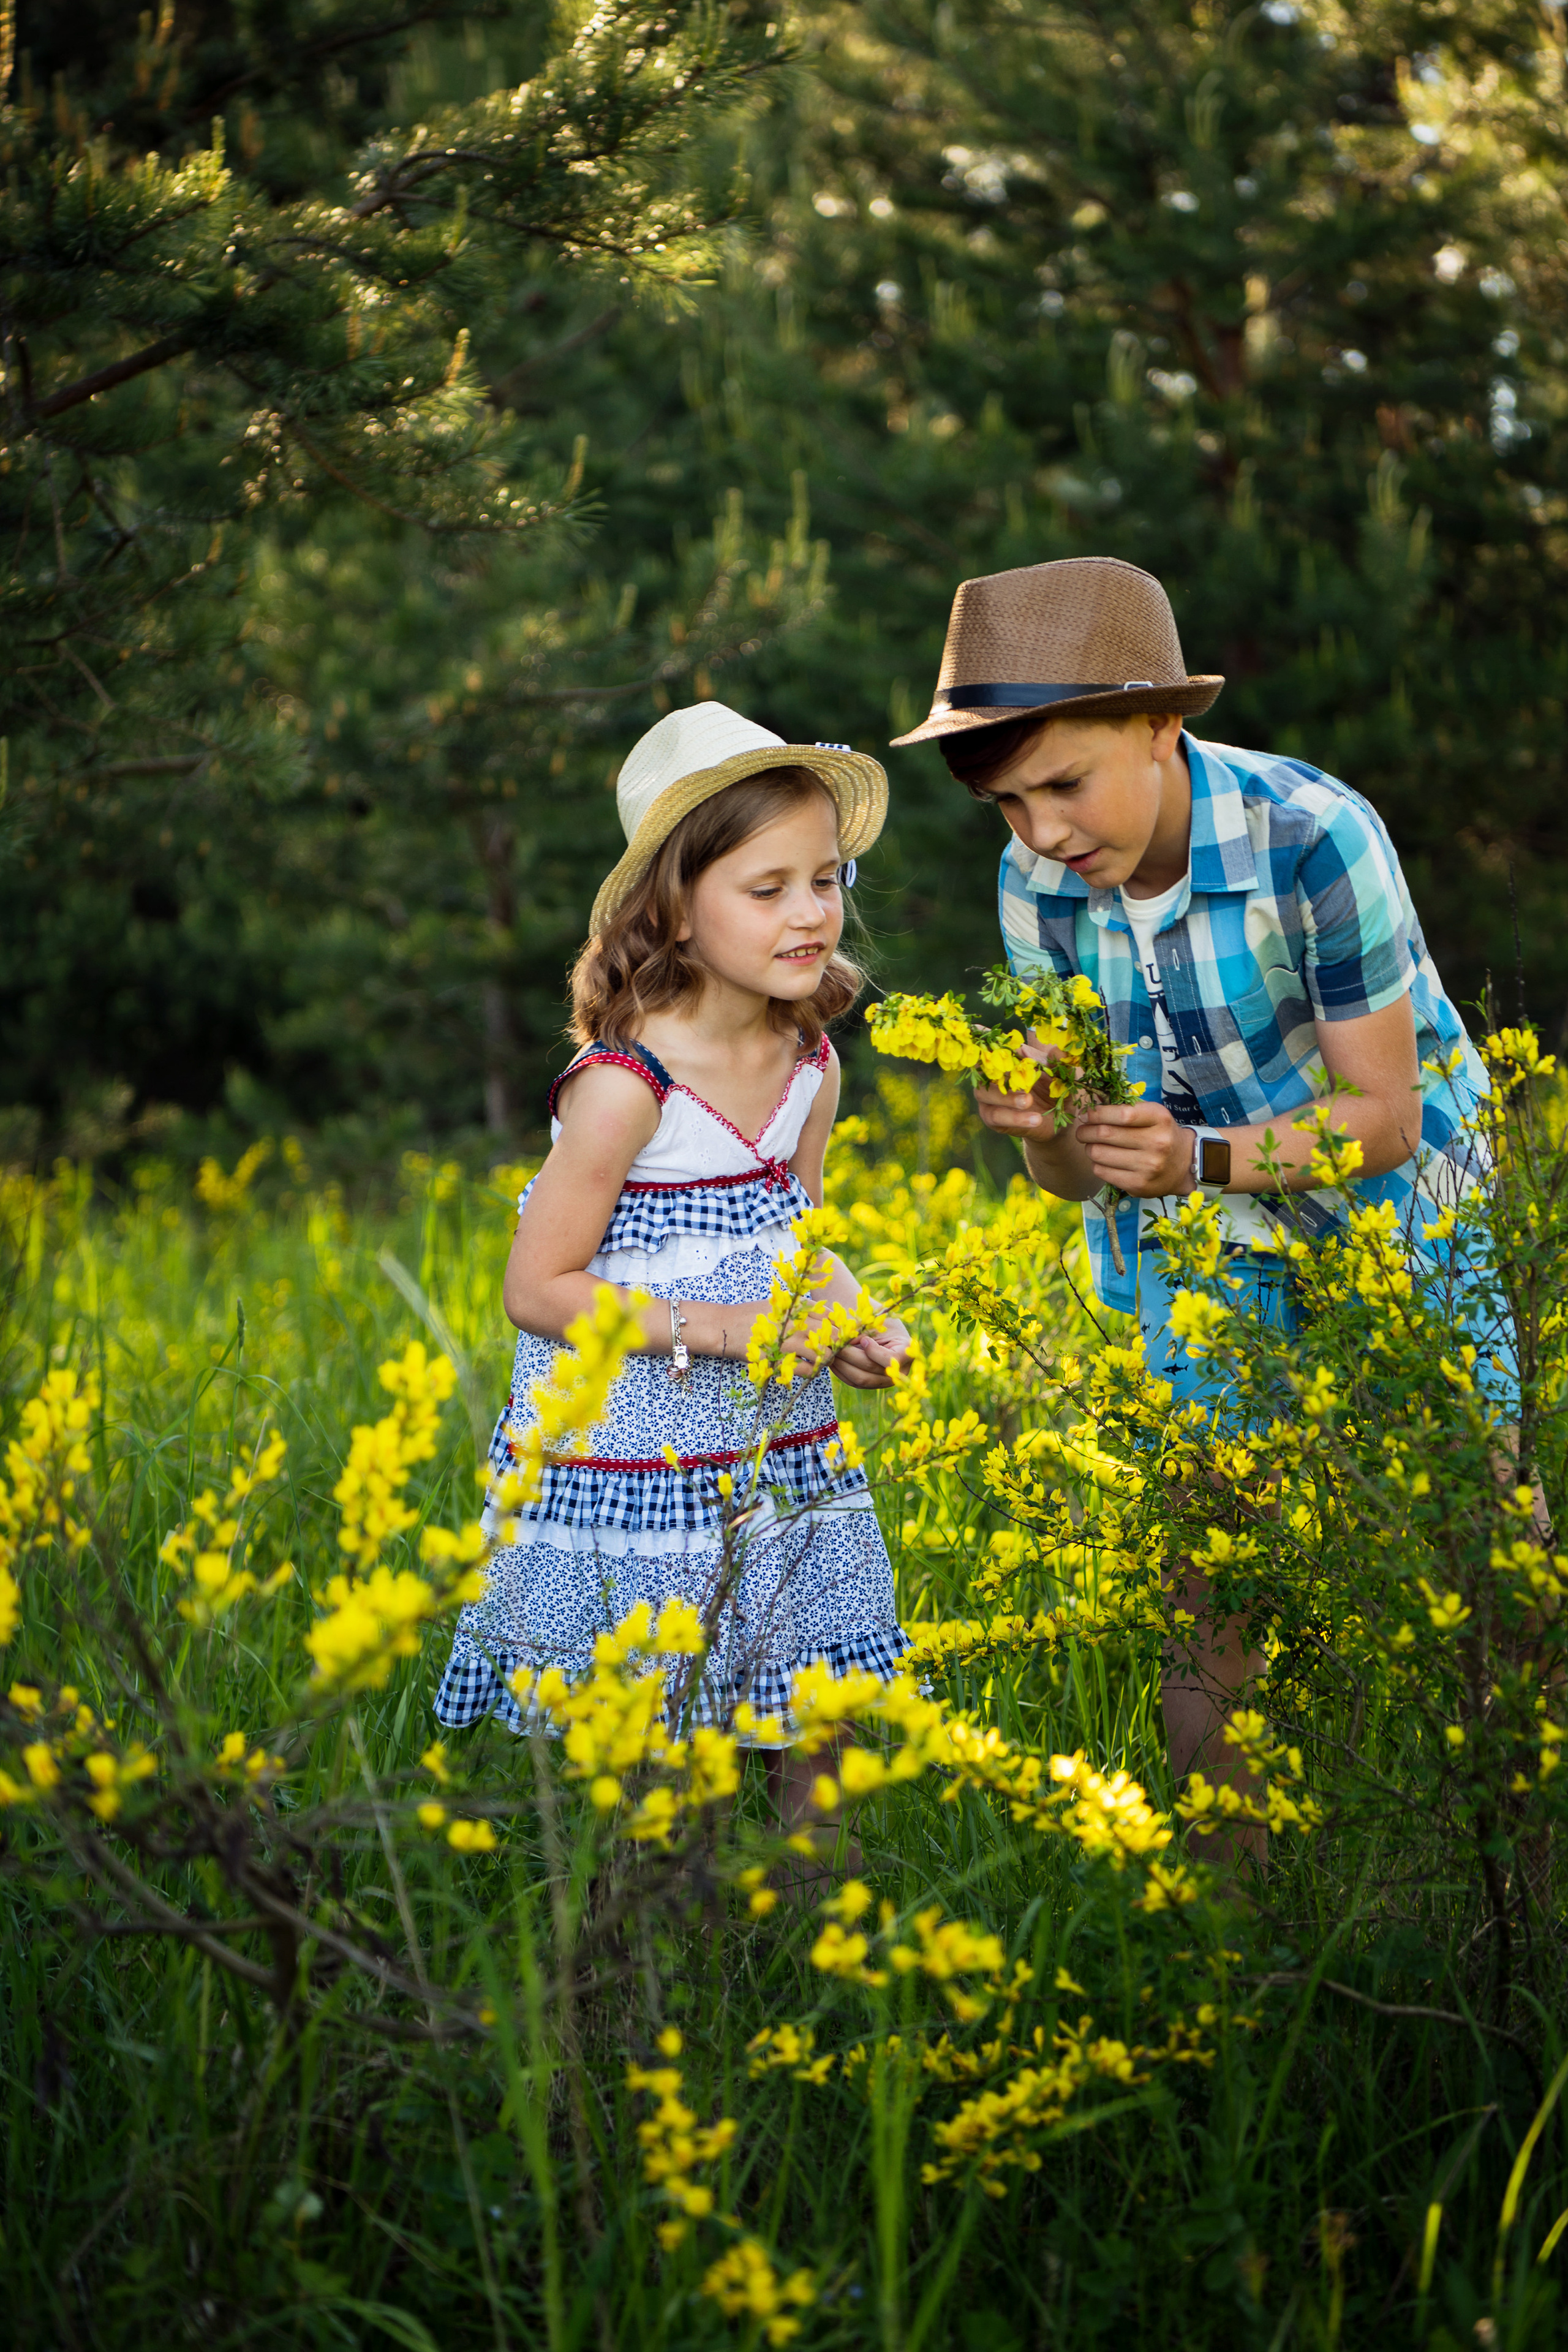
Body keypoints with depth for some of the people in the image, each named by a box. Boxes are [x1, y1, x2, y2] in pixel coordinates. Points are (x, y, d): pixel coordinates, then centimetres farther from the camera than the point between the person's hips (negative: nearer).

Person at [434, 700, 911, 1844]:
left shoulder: (811, 1066, 2)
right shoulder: (625, 1088, -20)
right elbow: (537, 1290, -16)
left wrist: (857, 1319, -3)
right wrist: (718, 1329, -21)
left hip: (787, 1460, 6)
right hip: (632, 1471, -6)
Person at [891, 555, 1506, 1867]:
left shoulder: (1315, 837, -27)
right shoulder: (1038, 884, -12)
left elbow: (1383, 1115, -22)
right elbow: (1076, 1177, -6)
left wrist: (1201, 1158, -38)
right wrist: (1040, 1130, -30)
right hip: (1197, 1257, 3)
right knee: (1214, 1624, -2)